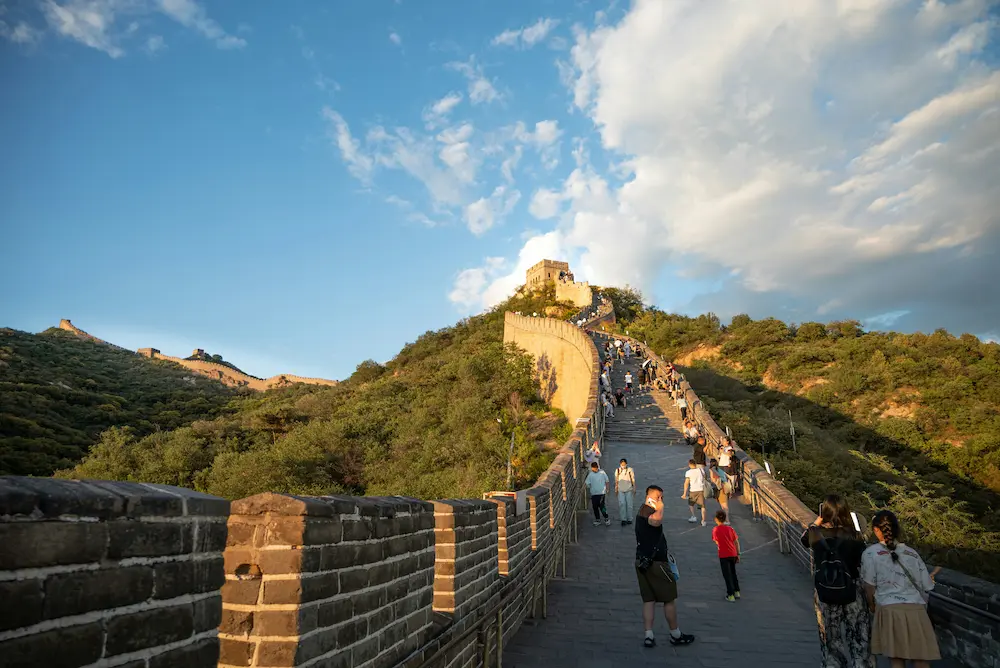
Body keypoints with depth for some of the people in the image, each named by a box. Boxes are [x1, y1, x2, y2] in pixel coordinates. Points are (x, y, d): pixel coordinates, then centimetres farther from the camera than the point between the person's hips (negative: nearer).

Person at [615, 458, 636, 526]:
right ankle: (623, 519, -2)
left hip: (629, 490, -1)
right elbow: (616, 481, 9)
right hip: (620, 490, 1)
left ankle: (629, 519, 16)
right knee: (622, 504, -6)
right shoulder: (617, 470, 1)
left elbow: (633, 480, 1)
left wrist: (634, 489, 3)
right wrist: (616, 489, 11)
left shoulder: (630, 470, -6)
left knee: (629, 504, 4)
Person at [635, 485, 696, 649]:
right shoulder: (649, 511, -18)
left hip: (642, 561, 9)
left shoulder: (642, 511, 16)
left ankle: (649, 635, 5)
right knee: (669, 599, 7)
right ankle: (676, 635, 19)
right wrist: (660, 506, -26)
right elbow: (656, 520, -45)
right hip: (655, 563, -9)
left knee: (648, 600, 9)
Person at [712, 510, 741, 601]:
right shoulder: (730, 529, 1)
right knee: (733, 573, 22)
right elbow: (736, 542, 3)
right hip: (733, 554, 4)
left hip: (723, 555, -4)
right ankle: (737, 592, 29)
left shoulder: (715, 530, -7)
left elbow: (716, 542, 0)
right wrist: (738, 554, 9)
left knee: (727, 575, 4)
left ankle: (731, 595, 3)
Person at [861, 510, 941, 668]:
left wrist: (871, 605, 21)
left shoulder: (870, 553, 1)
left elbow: (869, 585, 3)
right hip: (916, 610, 3)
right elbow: (927, 586, 13)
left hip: (889, 610, -3)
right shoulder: (912, 553, 11)